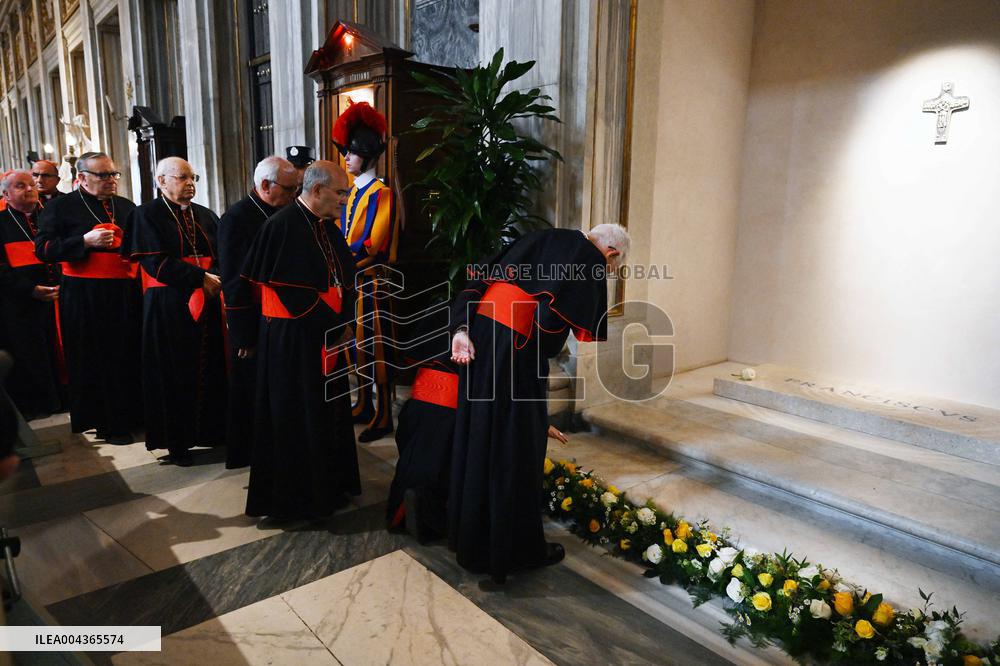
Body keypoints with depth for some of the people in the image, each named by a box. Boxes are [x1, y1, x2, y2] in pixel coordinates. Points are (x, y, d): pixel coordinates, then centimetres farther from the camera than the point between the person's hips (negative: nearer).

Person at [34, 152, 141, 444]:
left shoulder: (127, 207, 15)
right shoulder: (61, 206, 1)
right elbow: (43, 248, -6)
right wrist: (85, 240, -16)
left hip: (126, 294, 4)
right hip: (85, 298, -4)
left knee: (130, 356, 6)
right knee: (95, 361, 1)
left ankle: (132, 414, 20)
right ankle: (107, 423, 12)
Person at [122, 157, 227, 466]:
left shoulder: (205, 216, 13)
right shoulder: (146, 215, -2)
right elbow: (155, 262, -13)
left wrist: (215, 278, -13)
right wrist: (200, 277, -17)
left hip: (207, 306, 5)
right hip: (168, 309, -4)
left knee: (210, 371, 7)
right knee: (174, 375, 3)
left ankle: (211, 430, 19)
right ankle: (177, 442, 14)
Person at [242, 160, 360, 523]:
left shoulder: (328, 228, 9)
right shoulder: (282, 226, -16)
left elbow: (345, 279, 11)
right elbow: (293, 292, -21)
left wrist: (346, 323, -3)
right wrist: (334, 327, -14)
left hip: (330, 338, 8)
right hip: (292, 340, -8)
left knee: (330, 413, 15)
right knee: (295, 419, 4)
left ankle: (328, 487, 31)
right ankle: (289, 497, 21)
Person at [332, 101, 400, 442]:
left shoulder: (381, 193, -12)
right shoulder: (352, 193, 13)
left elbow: (371, 244, -19)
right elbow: (343, 236, 16)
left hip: (371, 282, -8)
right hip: (351, 280, 8)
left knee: (376, 347, -2)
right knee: (357, 344, 15)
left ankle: (383, 417, 7)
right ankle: (364, 406, 28)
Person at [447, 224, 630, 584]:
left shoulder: (542, 239, 19)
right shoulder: (592, 263, -1)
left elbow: (481, 282, 9)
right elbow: (588, 329, -6)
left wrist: (462, 330, 0)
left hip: (479, 331, 8)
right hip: (518, 348, -8)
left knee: (477, 440, 18)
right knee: (516, 450, 6)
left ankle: (470, 537, 36)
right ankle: (516, 548, 23)